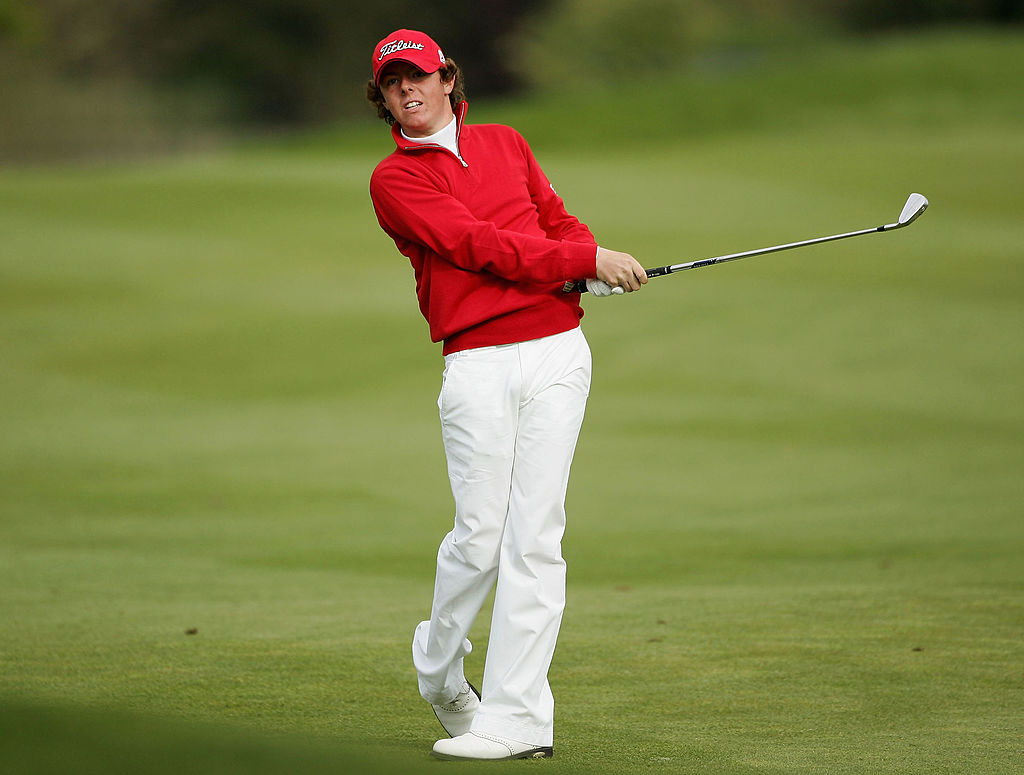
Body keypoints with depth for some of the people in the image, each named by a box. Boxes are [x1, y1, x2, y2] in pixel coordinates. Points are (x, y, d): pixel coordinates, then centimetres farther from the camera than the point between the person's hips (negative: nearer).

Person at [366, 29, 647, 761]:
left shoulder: (506, 143, 21)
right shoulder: (394, 180, 5)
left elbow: (557, 220, 20)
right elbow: (476, 244, -8)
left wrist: (597, 271, -3)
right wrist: (587, 258, -12)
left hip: (557, 351, 3)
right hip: (476, 365, -3)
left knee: (535, 533, -4)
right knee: (480, 535, -9)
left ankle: (517, 715, -5)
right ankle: (439, 668, 19)